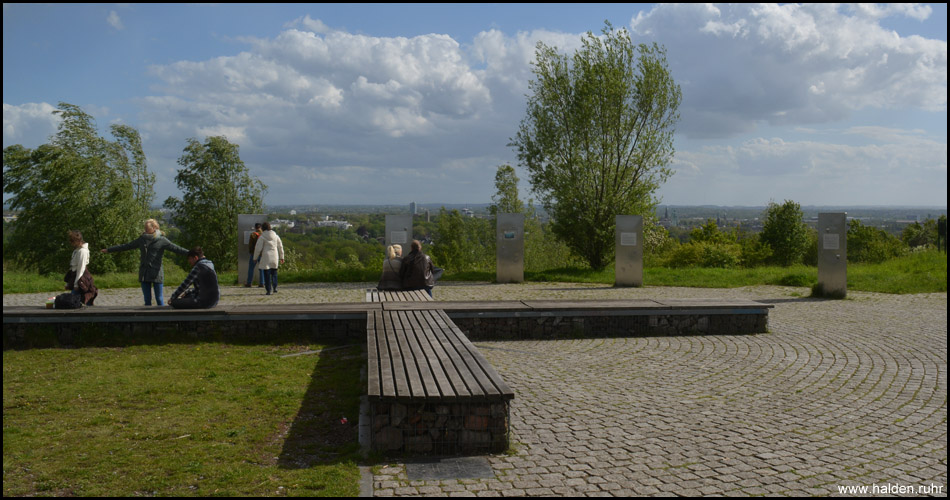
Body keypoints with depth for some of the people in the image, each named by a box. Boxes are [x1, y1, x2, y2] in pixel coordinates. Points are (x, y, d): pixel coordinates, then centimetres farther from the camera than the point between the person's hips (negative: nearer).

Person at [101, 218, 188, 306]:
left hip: (156, 273, -4)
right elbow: (126, 246, 21)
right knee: (147, 300, 7)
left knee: (159, 299, -2)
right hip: (144, 274, 4)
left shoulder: (161, 240, -1)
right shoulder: (142, 239, 12)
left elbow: (176, 249, -9)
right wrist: (109, 250, 26)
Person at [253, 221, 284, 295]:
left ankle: (268, 290, -1)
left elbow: (258, 248, -8)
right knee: (274, 273, 17)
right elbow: (280, 247, 11)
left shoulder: (262, 237, -7)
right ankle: (274, 288, 9)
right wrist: (281, 257, 21)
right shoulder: (275, 236, 6)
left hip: (266, 257, -3)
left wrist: (255, 258, 4)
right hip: (274, 257, 3)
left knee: (267, 274, 1)